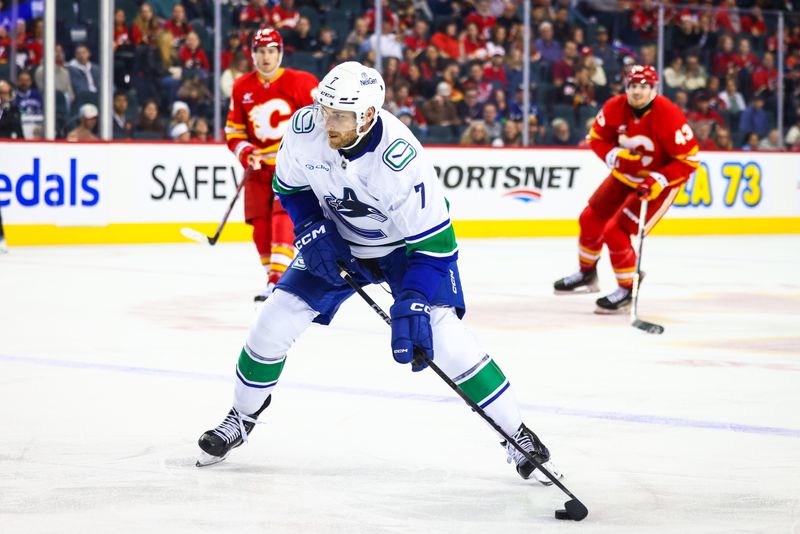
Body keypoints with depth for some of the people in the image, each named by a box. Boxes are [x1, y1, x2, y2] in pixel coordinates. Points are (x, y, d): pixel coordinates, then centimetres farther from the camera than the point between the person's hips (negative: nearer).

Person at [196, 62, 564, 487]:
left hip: (406, 245, -5)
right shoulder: (305, 128, -23)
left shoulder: (400, 160, -37)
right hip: (337, 240, 5)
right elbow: (289, 183, 1)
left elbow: (434, 244, -33)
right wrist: (311, 230, -14)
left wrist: (412, 306, -41)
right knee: (275, 320, -2)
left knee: (442, 336, -20)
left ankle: (517, 436, -8)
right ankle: (242, 416, 23)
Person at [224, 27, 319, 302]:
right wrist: (246, 153, -7)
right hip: (260, 166, 5)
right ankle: (274, 273, 21)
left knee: (283, 215, -20)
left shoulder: (301, 83, -9)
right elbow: (233, 129, 11)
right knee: (260, 224, 1)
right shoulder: (242, 87, 4)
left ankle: (278, 280, -28)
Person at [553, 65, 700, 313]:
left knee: (615, 232, -15)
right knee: (591, 219, 13)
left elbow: (689, 160, -25)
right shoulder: (615, 108, -14)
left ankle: (628, 291, 3)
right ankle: (587, 274, 38)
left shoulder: (669, 116, -29)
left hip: (659, 180, -7)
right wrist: (615, 157, -20)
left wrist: (658, 181, -33)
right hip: (625, 174, 7)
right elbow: (597, 138, 0)